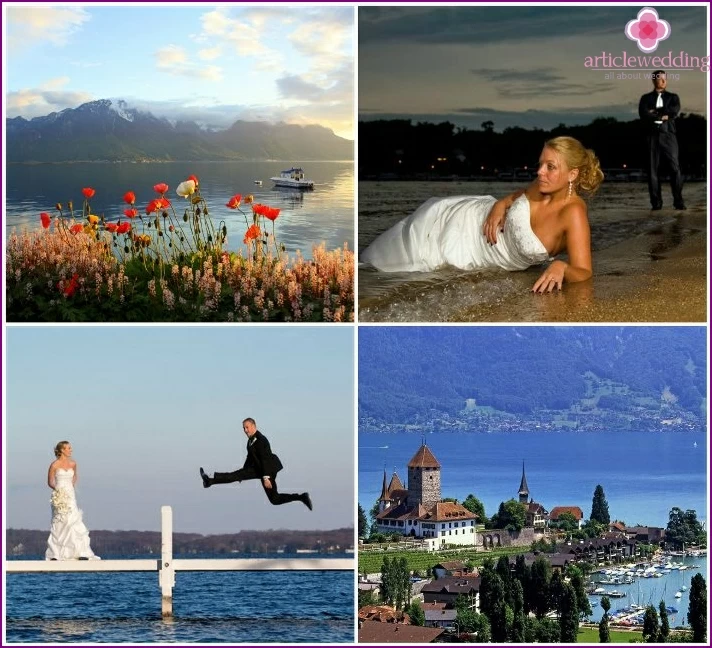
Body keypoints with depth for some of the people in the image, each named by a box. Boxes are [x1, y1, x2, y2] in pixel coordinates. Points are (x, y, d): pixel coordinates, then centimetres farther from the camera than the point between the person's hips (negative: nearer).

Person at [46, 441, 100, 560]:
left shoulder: (73, 463, 9)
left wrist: (72, 485, 10)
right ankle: (54, 554, 2)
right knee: (59, 523, -4)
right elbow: (50, 482, 2)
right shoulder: (54, 465, -4)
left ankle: (80, 553, -3)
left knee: (74, 521, -4)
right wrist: (56, 488, -15)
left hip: (70, 495, 4)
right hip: (59, 496, -4)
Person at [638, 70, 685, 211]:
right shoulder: (646, 98, 13)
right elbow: (643, 114, -5)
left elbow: (675, 111, -5)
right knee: (653, 169, -4)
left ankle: (678, 201, -8)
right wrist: (662, 116, -7)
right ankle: (656, 202, -3)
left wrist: (655, 111, -4)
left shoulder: (672, 97, 15)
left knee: (675, 167, -8)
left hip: (668, 135, 0)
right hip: (652, 136, 0)